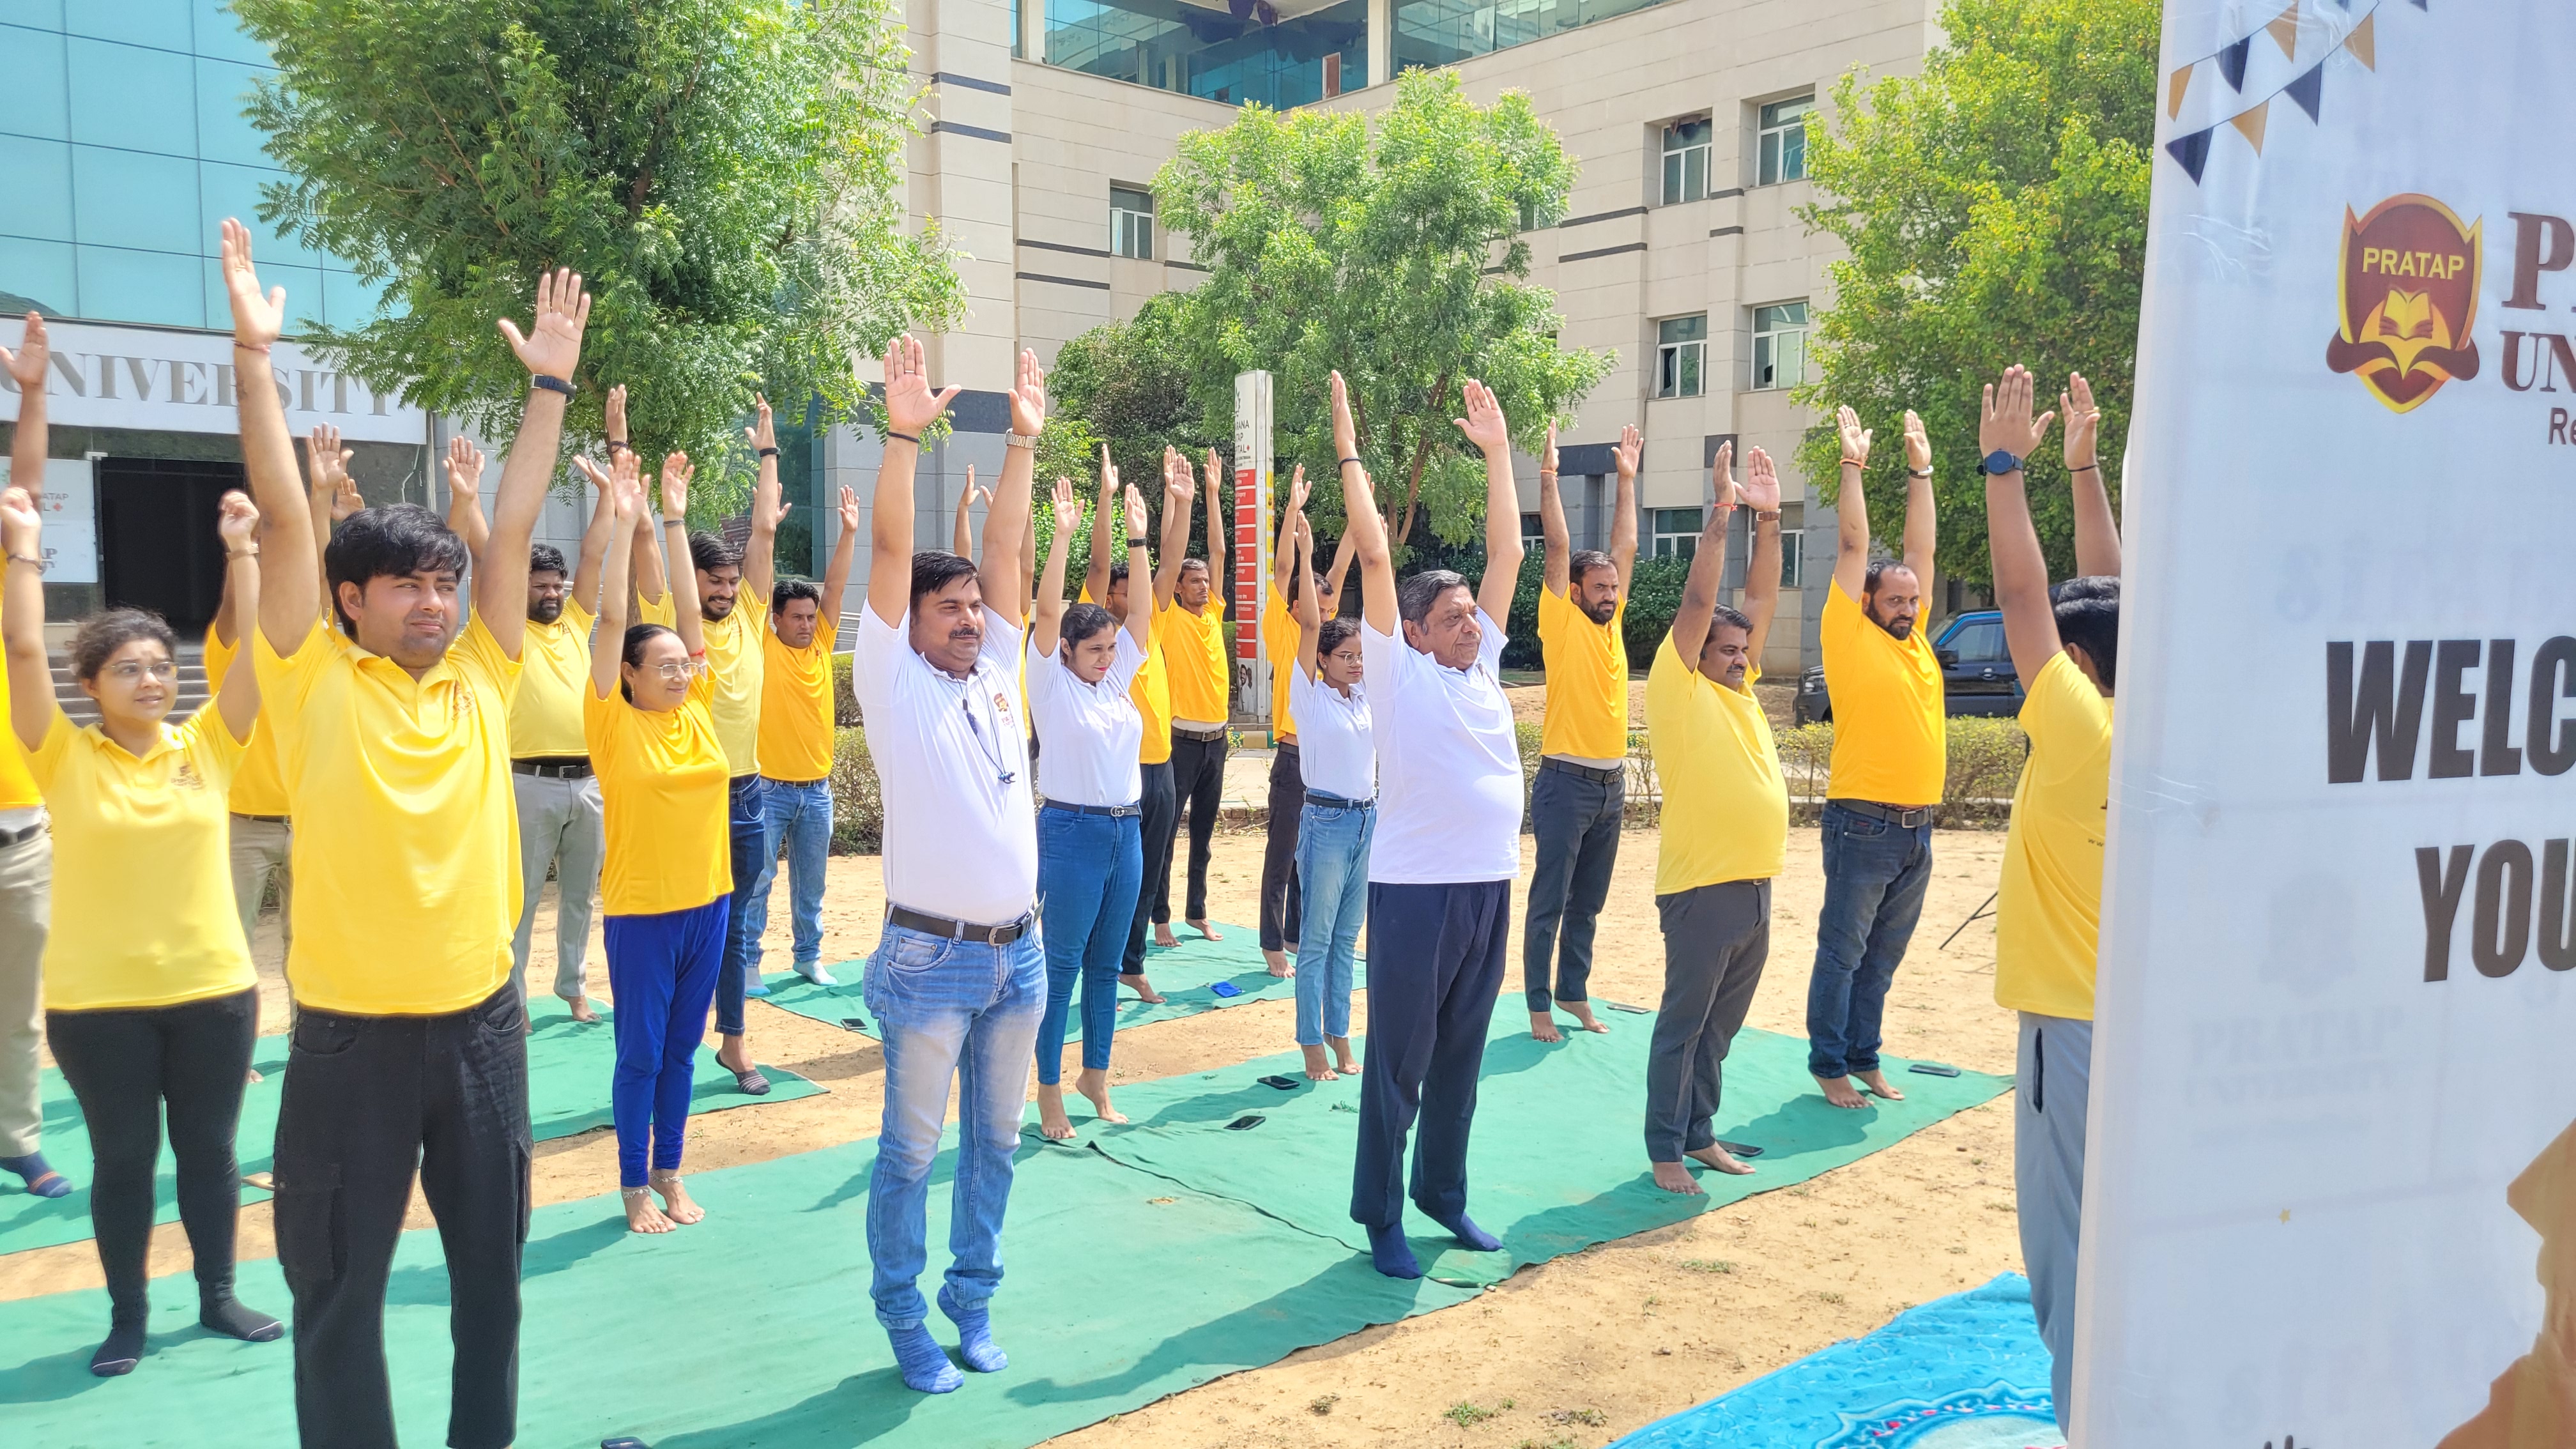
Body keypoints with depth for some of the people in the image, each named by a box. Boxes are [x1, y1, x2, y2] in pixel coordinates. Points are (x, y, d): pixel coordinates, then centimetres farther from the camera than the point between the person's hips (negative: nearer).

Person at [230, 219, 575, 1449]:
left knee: (491, 1269, 17)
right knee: (340, 1289, 10)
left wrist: (549, 386, 3)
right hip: (353, 1032, -3)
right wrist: (254, 354, -14)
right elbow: (284, 518, -10)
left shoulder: (478, 680, 4)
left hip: (482, 1017, 4)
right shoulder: (314, 683, -5)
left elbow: (513, 526, 3)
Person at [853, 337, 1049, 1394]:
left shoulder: (995, 672, 9)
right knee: (912, 1153, 7)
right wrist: (903, 435, -19)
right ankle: (903, 1317, 22)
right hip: (931, 959, -5)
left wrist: (1024, 441, 5)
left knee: (993, 1143, 15)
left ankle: (972, 1300, 30)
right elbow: (890, 551, -13)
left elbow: (1005, 545, 6)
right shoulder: (894, 683, -4)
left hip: (1020, 954, 5)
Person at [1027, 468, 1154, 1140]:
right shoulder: (1052, 682, -4)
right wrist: (1062, 535, -22)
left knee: (1107, 964, 13)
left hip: (1125, 831, 6)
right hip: (1073, 831, -6)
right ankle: (1050, 1095, 8)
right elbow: (1048, 611, -16)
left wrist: (1137, 539, 0)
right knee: (1062, 964, 0)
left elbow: (1142, 610, 7)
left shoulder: (1116, 679, 10)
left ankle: (1095, 1076, 26)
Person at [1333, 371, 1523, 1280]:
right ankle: (1379, 1215, 15)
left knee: (1461, 1054, 16)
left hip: (1489, 886, 6)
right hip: (1415, 889, -6)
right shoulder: (1398, 669, -5)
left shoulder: (1483, 662, 11)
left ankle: (1442, 1190, 31)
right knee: (1398, 1061, 4)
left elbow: (1507, 553, 12)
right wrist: (1349, 454, -9)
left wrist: (1497, 451, 12)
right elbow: (1375, 557, -10)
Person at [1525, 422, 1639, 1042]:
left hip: (1612, 781, 6)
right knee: (1550, 901, 1)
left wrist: (1627, 479, 15)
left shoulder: (1612, 621, 10)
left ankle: (1575, 991, 25)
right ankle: (1539, 1003, 9)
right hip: (1566, 779, -6)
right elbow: (1559, 546, -11)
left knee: (1588, 902, 14)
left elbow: (1626, 547, 13)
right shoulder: (1561, 620, -6)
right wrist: (1548, 476, -12)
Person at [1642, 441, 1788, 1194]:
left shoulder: (1740, 693, 13)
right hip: (1701, 887, -7)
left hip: (1754, 885, 7)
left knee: (1721, 1026, 16)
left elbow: (1760, 600, 12)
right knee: (1684, 1024, 2)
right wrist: (1721, 512, -14)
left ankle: (1699, 1131, 28)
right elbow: (1697, 601, -14)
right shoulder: (1679, 690, -6)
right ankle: (1665, 1149, 11)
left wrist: (1768, 519, 6)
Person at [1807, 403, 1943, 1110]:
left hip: (1917, 828, 6)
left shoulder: (1915, 640, 11)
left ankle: (1865, 1058, 25)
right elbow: (1855, 547, -7)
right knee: (1842, 954, 3)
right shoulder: (1851, 638, -5)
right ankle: (1830, 1066, 12)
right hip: (1864, 824, -6)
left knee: (1882, 958, 14)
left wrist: (1920, 472, 14)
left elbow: (1920, 547, 13)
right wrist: (1853, 466, -5)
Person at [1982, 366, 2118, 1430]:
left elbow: (2021, 595, -14)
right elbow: (2113, 592, 10)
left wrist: (2006, 464, -7)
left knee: (2072, 1251, 1)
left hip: (2077, 1026, -8)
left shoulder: (2081, 732, -17)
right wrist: (2082, 466, 15)